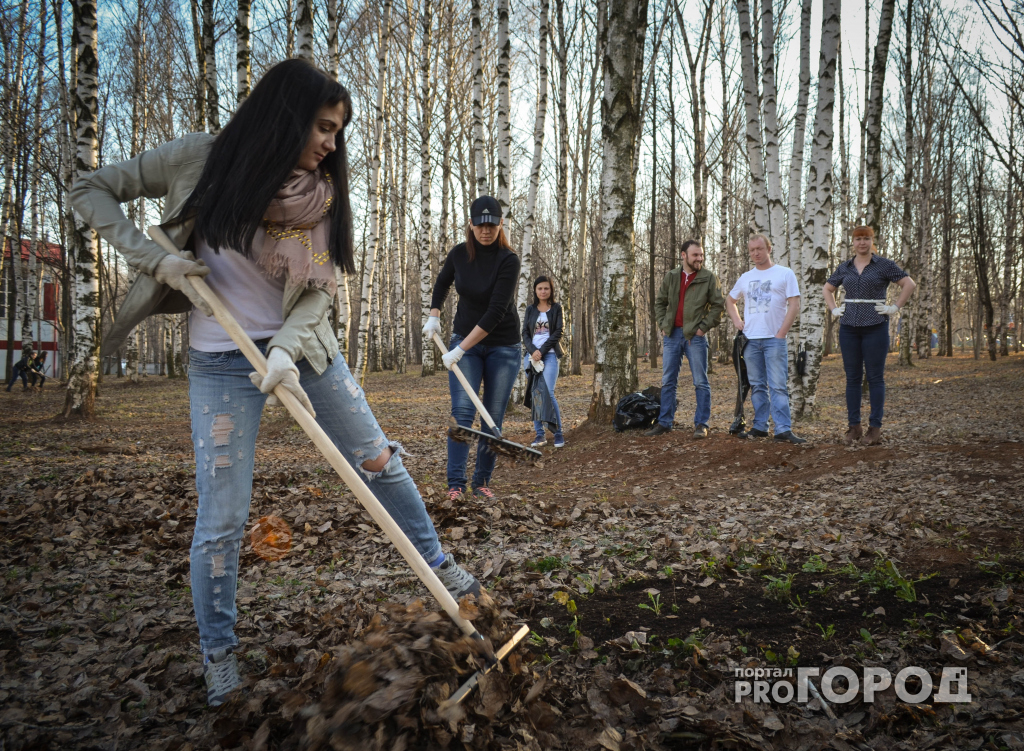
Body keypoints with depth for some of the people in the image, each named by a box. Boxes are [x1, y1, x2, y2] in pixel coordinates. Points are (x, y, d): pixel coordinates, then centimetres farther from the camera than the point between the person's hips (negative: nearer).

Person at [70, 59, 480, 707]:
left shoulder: (322, 192, -4)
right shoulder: (201, 161, -11)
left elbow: (321, 288, -5)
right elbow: (91, 190, -3)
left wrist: (286, 351, -22)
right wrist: (156, 258, -17)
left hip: (303, 347, 3)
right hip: (221, 359, -3)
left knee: (380, 461, 10)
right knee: (223, 516, -1)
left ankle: (438, 563, 32)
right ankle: (219, 654, 20)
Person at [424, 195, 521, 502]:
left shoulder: (508, 261, -18)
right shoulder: (458, 254, -4)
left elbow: (496, 312, -25)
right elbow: (442, 283, 19)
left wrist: (460, 350, -26)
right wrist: (433, 316, 9)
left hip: (503, 346, -2)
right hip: (464, 340, 2)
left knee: (494, 417, 1)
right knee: (462, 411, -11)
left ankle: (482, 481, 14)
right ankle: (455, 484, -10)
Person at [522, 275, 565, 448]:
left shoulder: (556, 308, 8)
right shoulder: (530, 310, 15)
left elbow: (558, 332, -1)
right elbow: (525, 333, 8)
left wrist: (542, 351, -9)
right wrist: (533, 351, -10)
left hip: (549, 355, -3)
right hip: (531, 355, 3)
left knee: (548, 394, -14)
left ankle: (558, 433, -7)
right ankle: (540, 434, 3)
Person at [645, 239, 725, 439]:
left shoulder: (709, 278, -2)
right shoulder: (671, 277, 9)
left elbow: (718, 305, -2)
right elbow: (660, 302, 15)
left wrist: (704, 327, -9)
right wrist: (663, 325, 4)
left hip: (695, 336, -4)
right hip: (672, 335, 4)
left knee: (701, 382, 0)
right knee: (668, 381, 8)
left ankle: (701, 424, 6)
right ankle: (664, 422, 16)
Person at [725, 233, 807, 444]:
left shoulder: (785, 274, 1)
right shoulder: (745, 277, 14)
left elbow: (794, 306, -4)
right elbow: (729, 300, 28)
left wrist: (781, 333, -11)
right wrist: (736, 321, 11)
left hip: (774, 339, -4)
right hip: (751, 340, 4)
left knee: (778, 386, -8)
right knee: (757, 386, 9)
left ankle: (783, 430, -8)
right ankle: (759, 427, 15)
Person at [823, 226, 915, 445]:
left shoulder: (884, 265, 0)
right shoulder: (844, 268, 11)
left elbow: (909, 284, -3)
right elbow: (827, 289, 24)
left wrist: (895, 308, -8)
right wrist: (833, 310, 11)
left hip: (875, 327, -4)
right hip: (848, 328, 4)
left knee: (875, 377, -1)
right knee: (852, 378, 5)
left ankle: (875, 428, 4)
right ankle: (853, 427, 12)